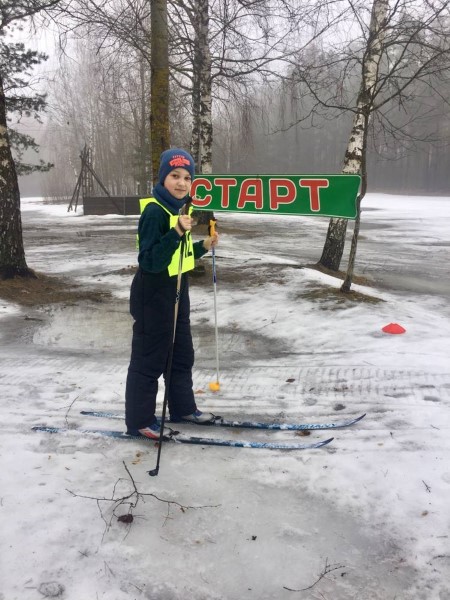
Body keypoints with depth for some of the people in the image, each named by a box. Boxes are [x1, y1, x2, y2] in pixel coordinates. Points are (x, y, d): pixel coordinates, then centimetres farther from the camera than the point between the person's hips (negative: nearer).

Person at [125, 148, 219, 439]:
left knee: (182, 353, 20)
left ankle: (183, 407, 38)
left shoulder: (179, 208, 8)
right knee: (149, 358, 2)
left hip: (177, 292, 9)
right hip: (153, 295, -9)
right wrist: (177, 232, -36)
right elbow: (151, 261, -27)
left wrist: (204, 246, 3)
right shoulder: (154, 211, -20)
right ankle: (140, 421, 17)